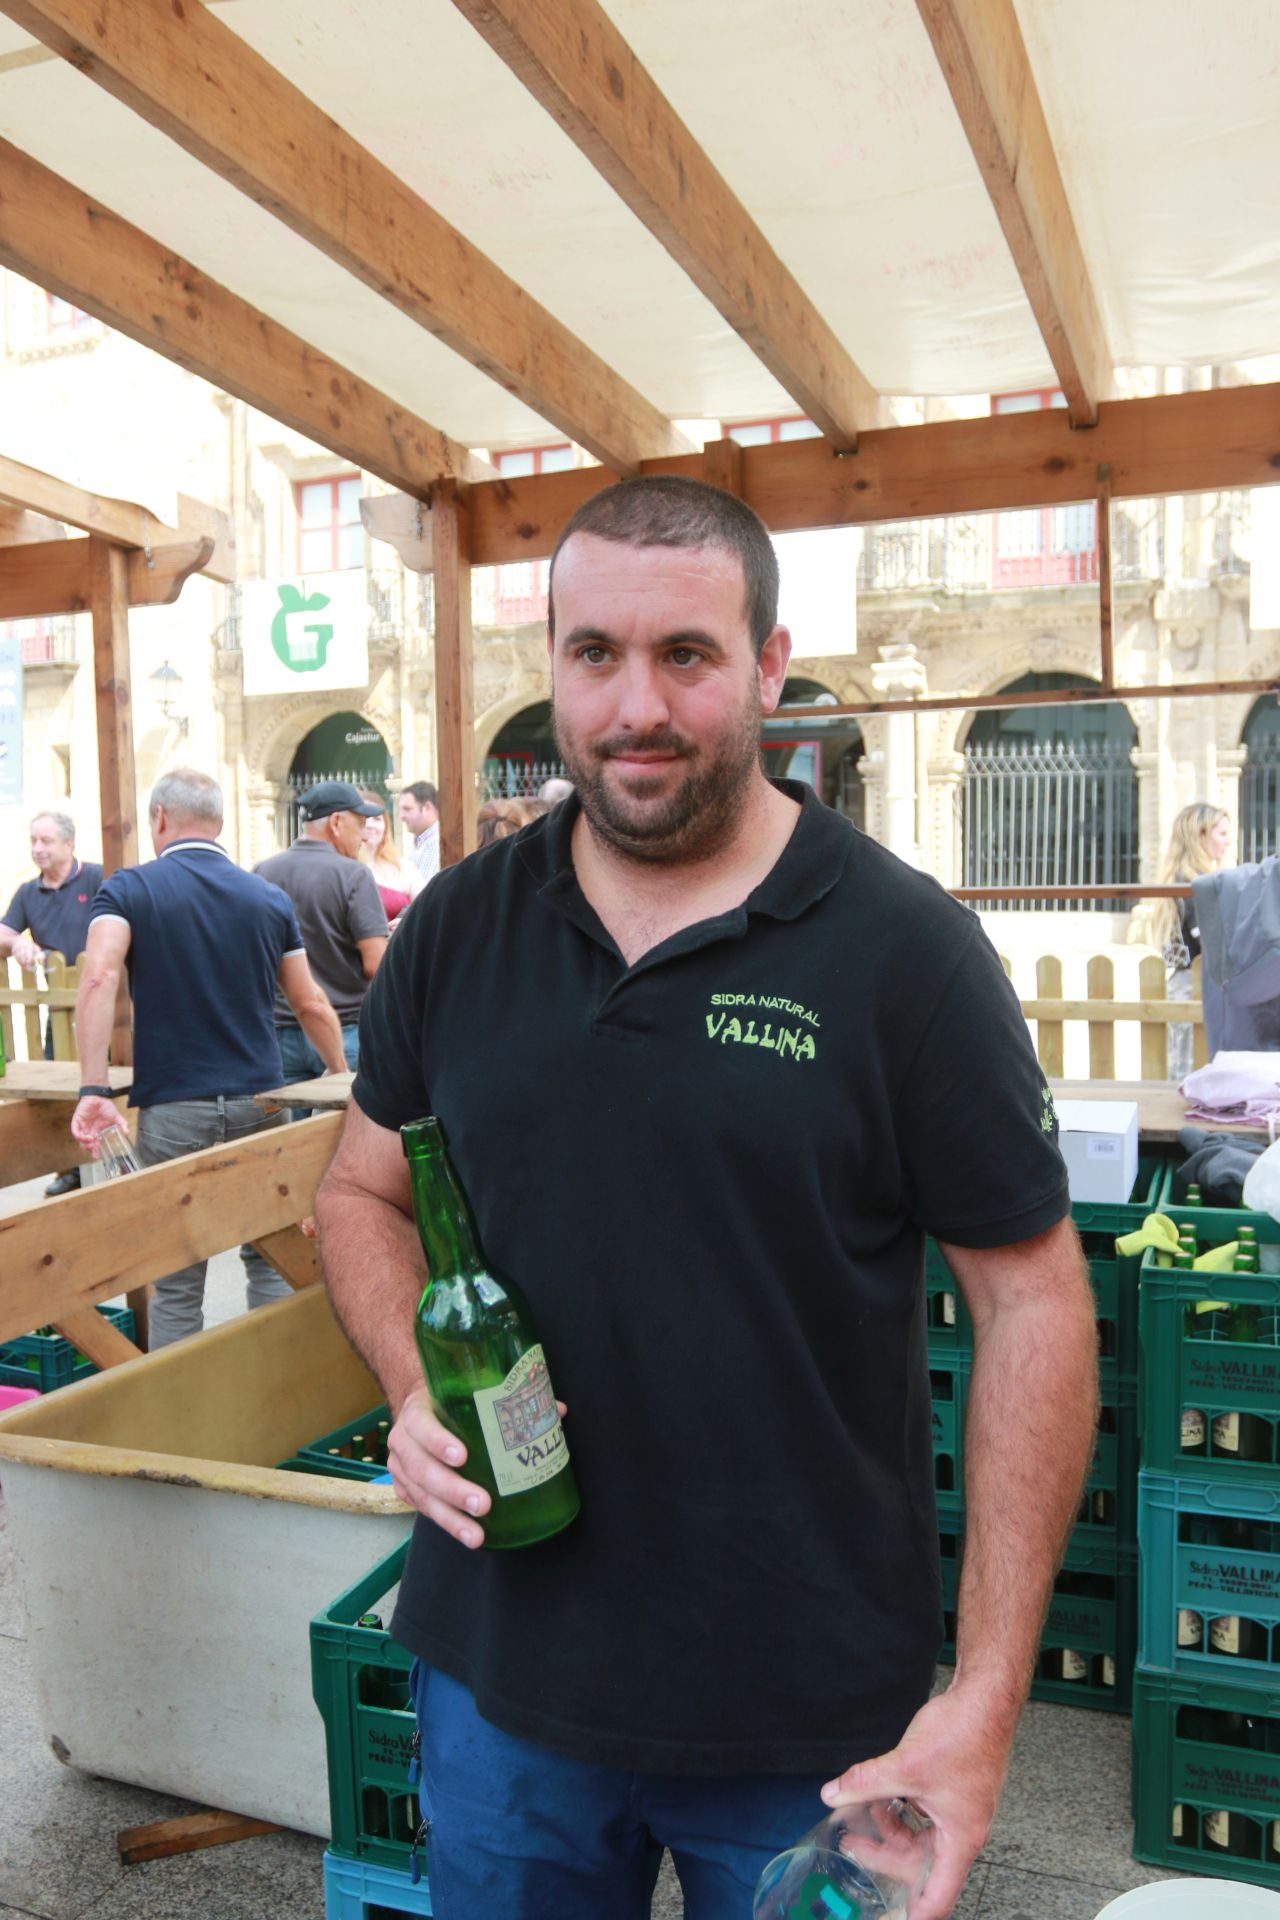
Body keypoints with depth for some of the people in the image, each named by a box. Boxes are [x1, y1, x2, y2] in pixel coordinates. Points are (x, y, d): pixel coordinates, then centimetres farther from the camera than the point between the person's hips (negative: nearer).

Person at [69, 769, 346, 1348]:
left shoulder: (129, 889, -2)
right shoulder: (270, 899, 6)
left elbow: (98, 978, -19)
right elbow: (311, 1005, 9)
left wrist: (93, 1091, -21)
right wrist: (342, 1075, 23)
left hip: (172, 1106, -2)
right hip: (258, 1103, 2)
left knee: (176, 1283, 8)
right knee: (271, 1259, 15)